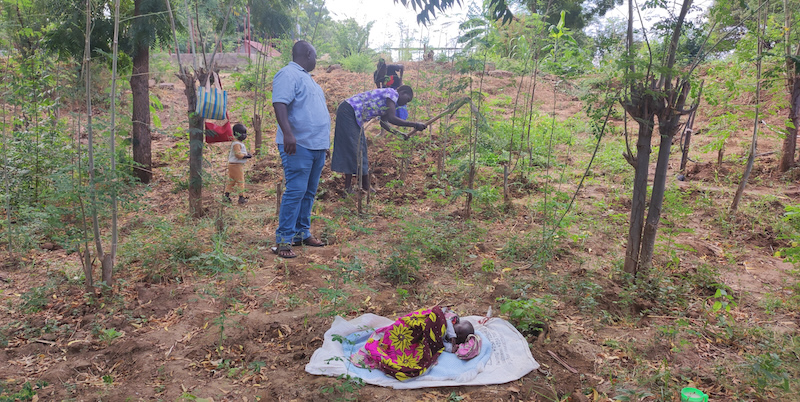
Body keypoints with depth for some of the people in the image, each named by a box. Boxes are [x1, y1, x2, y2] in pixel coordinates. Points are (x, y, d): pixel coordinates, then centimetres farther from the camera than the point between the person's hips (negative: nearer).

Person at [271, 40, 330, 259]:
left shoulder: (307, 77, 24)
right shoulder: (288, 74, -7)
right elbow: (279, 104, -21)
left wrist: (324, 143, 26)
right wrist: (288, 133, -34)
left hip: (317, 145, 9)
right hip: (299, 146, -9)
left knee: (309, 192, 12)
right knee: (295, 191, -11)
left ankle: (302, 233, 21)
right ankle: (283, 240, -7)